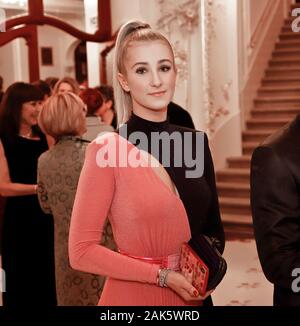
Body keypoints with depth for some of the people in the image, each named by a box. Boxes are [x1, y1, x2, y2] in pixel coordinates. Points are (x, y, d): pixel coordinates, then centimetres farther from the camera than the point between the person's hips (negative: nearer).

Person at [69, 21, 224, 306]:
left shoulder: (195, 142, 1)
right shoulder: (106, 150, -14)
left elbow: (212, 226, 11)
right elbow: (81, 251, -14)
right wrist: (162, 275, -14)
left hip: (190, 295, 5)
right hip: (133, 294, -4)